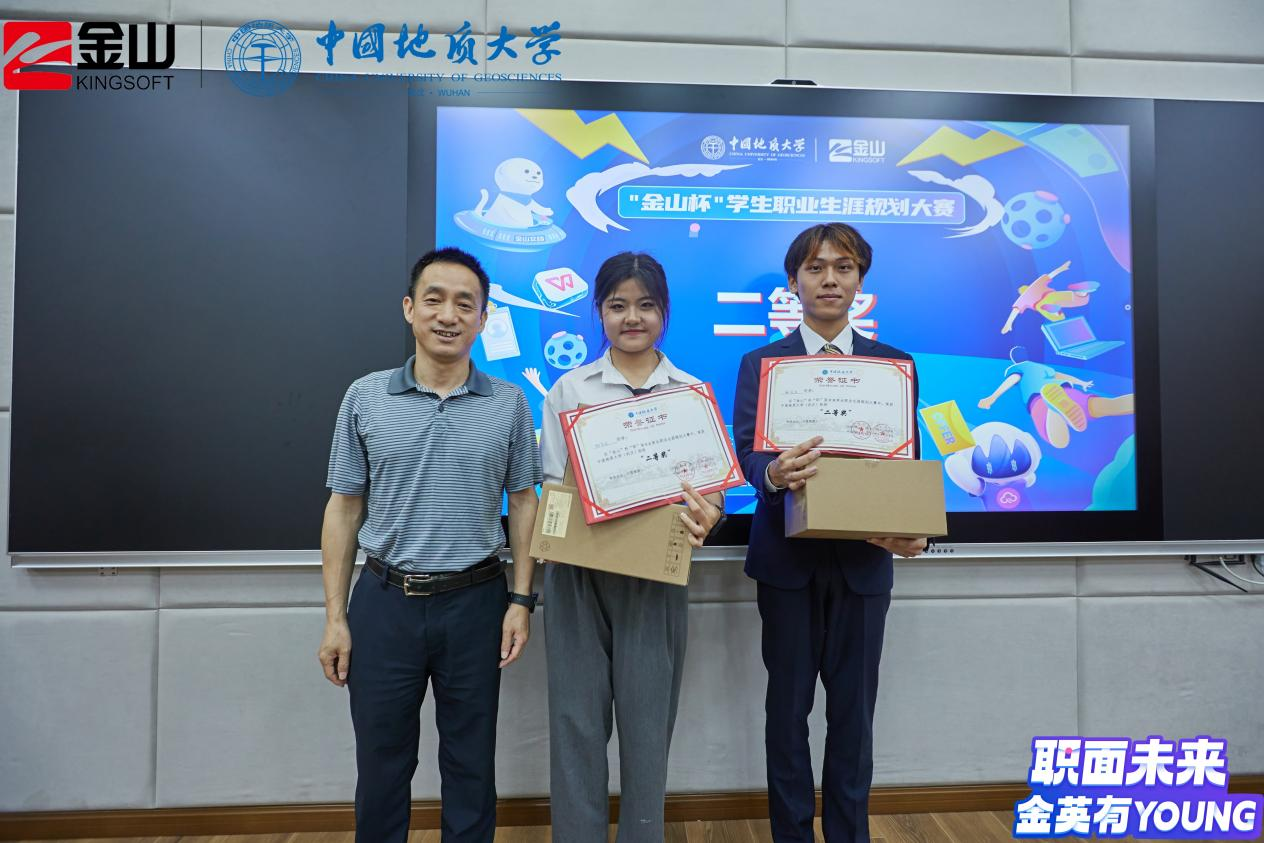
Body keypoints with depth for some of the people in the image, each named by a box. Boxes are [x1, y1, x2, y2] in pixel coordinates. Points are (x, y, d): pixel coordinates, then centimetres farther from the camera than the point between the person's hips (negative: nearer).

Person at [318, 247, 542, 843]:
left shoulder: (509, 403, -2)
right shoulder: (365, 398, 0)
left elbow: (523, 503, 3)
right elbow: (344, 508, 3)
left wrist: (521, 600, -3)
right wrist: (335, 617, 1)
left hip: (474, 603, 0)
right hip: (384, 602, 1)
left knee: (470, 765, 14)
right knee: (381, 762, 15)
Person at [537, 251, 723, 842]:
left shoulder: (693, 393, 5)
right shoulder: (569, 389, 5)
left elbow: (711, 483, 4)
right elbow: (553, 483, 5)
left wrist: (706, 519, -19)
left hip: (655, 572, 0)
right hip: (577, 571, 0)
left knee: (647, 717, 8)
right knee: (577, 715, 7)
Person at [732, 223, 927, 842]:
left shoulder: (895, 365, 7)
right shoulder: (760, 364, 3)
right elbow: (747, 452, -9)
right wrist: (773, 474, -32)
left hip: (864, 559, 1)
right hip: (787, 559, -1)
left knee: (854, 710, 10)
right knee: (787, 706, 10)